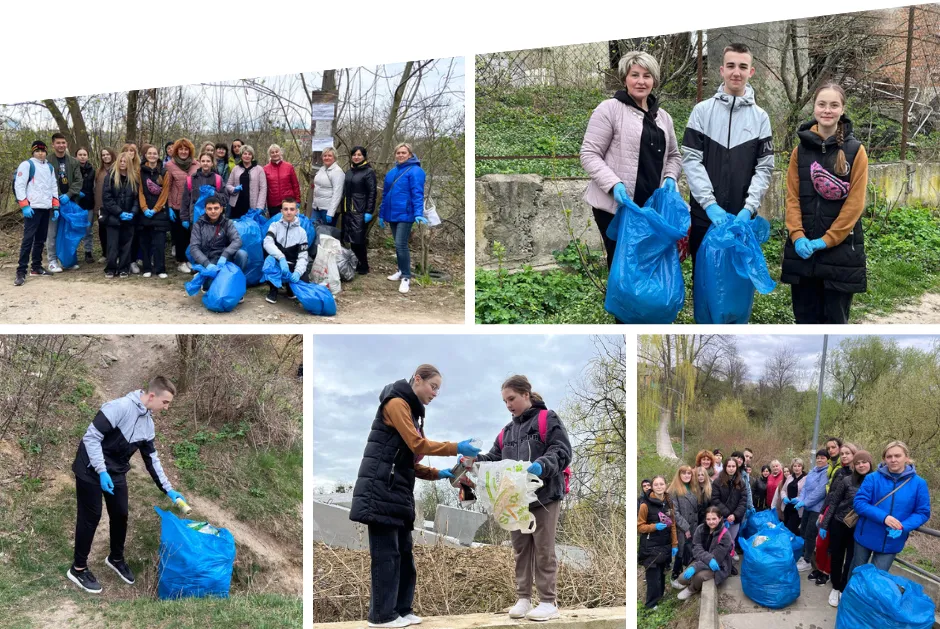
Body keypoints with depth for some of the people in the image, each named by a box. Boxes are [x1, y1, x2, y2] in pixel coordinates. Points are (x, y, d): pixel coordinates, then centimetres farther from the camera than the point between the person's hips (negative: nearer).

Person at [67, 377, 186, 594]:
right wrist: (101, 471, -28)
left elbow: (151, 459, 11)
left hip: (116, 473, 8)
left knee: (120, 515, 13)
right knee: (91, 518, 0)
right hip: (91, 470, -8)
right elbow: (91, 437, -25)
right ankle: (78, 568, 15)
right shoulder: (120, 407, -25)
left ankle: (116, 558, 36)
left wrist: (168, 489, 8)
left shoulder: (147, 423, 3)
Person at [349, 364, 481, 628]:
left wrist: (437, 474, 5)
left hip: (398, 489, 9)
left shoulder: (411, 410, 21)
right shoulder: (396, 403, -7)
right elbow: (417, 445, -17)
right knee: (386, 552, -7)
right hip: (380, 488, -9)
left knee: (403, 551, 9)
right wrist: (457, 448, -14)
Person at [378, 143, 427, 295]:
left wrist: (418, 213, -27)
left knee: (401, 245, -12)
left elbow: (417, 193, -18)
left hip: (405, 214, -8)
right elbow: (385, 194, 19)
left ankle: (406, 277, -4)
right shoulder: (392, 172, 14)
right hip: (392, 214, 8)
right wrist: (382, 214, 19)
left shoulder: (415, 171, -10)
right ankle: (402, 270, 30)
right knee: (398, 245, 16)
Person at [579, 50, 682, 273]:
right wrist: (614, 184, -21)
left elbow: (673, 156, 25)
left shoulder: (663, 117, 15)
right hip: (616, 206, -6)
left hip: (652, 206, 6)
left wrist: (670, 178, 2)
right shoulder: (609, 109, -4)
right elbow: (589, 155, -8)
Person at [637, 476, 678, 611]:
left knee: (662, 573, 10)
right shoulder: (646, 504, -9)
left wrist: (674, 544, 8)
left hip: (665, 546, 5)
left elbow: (673, 525, 12)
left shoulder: (668, 503, 8)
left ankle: (660, 595, 27)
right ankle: (652, 603, 4)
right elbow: (639, 527, -6)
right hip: (651, 547, -5)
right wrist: (654, 526, -20)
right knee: (653, 574, -6)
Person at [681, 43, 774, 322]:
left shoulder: (760, 117, 6)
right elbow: (691, 160, -4)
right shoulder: (702, 111, 2)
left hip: (742, 216, 1)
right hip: (704, 214, -1)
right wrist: (710, 205, -15)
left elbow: (764, 168, 2)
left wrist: (749, 208, -12)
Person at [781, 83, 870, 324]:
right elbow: (792, 197, 4)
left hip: (840, 248, -3)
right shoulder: (801, 150, 6)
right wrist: (797, 236, -10)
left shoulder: (855, 151, -2)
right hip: (803, 247, 3)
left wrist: (827, 240, -12)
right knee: (805, 316, 9)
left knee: (835, 318, 3)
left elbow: (855, 203, -7)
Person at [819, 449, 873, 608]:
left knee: (851, 560, 8)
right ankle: (835, 588, 26)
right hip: (839, 524, -1)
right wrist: (824, 525, -5)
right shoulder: (847, 480, -9)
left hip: (859, 529, 1)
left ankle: (844, 590, 23)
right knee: (836, 557, 10)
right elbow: (833, 503, -4)